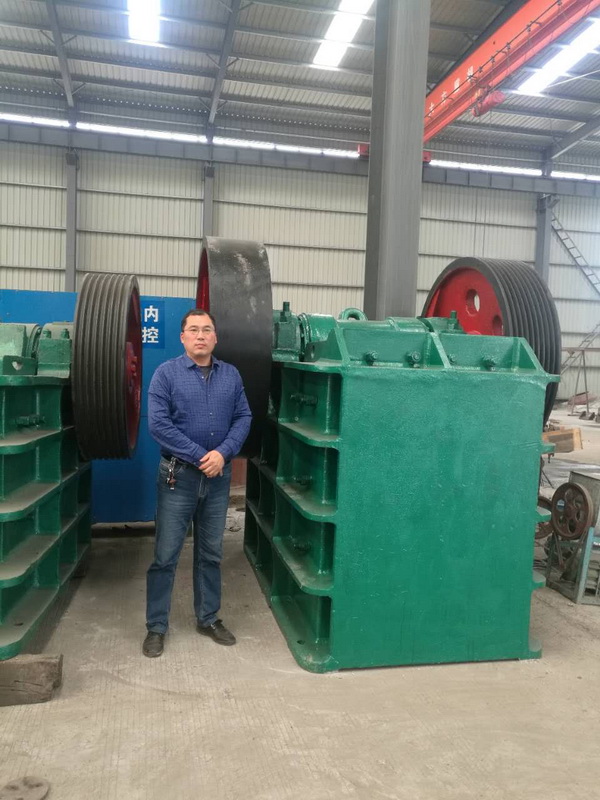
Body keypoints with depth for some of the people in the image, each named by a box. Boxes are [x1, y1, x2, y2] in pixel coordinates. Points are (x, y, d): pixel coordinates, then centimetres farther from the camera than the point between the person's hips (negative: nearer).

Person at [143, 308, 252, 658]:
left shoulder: (231, 375, 5)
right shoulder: (166, 373, -6)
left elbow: (243, 417, 2)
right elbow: (158, 423, -14)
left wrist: (223, 453, -14)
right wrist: (199, 456, -16)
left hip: (219, 476, 4)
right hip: (178, 475, -3)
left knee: (212, 553, 15)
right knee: (166, 554, 4)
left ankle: (209, 618, 30)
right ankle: (156, 627, 19)